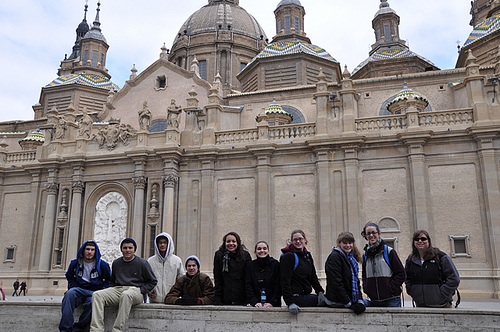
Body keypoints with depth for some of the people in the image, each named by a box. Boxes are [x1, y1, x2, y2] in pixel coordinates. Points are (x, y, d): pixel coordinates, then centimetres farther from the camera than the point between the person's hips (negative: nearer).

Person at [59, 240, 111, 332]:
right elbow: (69, 277, 25)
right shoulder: (75, 263, 10)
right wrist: (74, 287, 5)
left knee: (92, 302, -38)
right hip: (79, 289, 2)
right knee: (70, 293, -34)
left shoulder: (102, 265, 4)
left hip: (94, 291, -2)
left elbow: (108, 280, 13)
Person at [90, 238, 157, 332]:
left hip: (135, 289, -5)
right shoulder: (116, 263, 18)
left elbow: (152, 281, 8)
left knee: (126, 295, -41)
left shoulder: (142, 263, 5)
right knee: (97, 295, -20)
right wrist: (113, 290, 12)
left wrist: (141, 291, -5)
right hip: (117, 289, 5)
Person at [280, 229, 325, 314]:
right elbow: (285, 281, -15)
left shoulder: (308, 255, 15)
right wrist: (290, 303, -23)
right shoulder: (288, 256, -10)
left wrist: (320, 291, 0)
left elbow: (313, 277, 18)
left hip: (305, 295, 8)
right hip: (296, 297, -8)